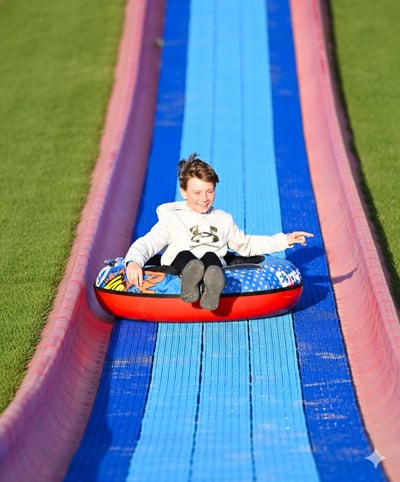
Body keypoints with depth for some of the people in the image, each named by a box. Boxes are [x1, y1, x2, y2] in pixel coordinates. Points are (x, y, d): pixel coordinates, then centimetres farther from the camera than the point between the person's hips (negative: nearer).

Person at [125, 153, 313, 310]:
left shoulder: (224, 219, 30)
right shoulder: (172, 219, 14)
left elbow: (246, 244, 45)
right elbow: (147, 243, 0)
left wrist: (284, 240, 39)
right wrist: (134, 262, -24)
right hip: (178, 267, -2)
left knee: (211, 257, -35)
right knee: (184, 254, -37)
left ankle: (210, 288, -71)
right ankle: (190, 280, -73)